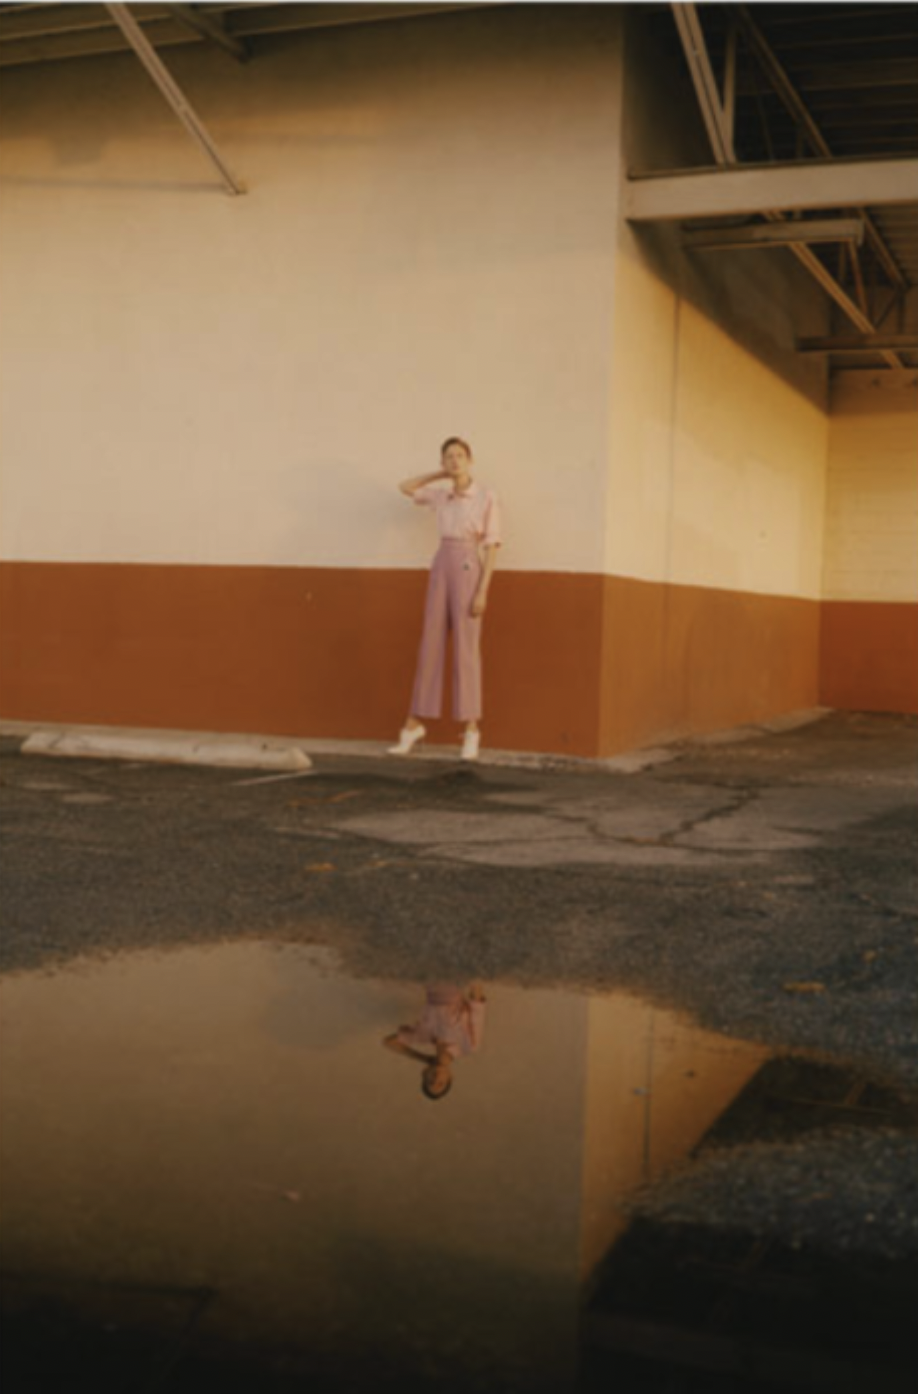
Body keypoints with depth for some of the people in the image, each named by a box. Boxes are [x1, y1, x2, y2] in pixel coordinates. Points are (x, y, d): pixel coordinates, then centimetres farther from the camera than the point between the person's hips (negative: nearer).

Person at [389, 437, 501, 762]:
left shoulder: (487, 497, -4)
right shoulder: (441, 496, 13)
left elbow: (492, 546, -7)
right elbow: (405, 488, 26)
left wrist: (482, 591, -14)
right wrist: (442, 474, 17)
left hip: (468, 573, -5)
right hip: (440, 571, 5)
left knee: (466, 650, -6)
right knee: (430, 646, 5)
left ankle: (471, 730, 1)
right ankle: (414, 725, 11)